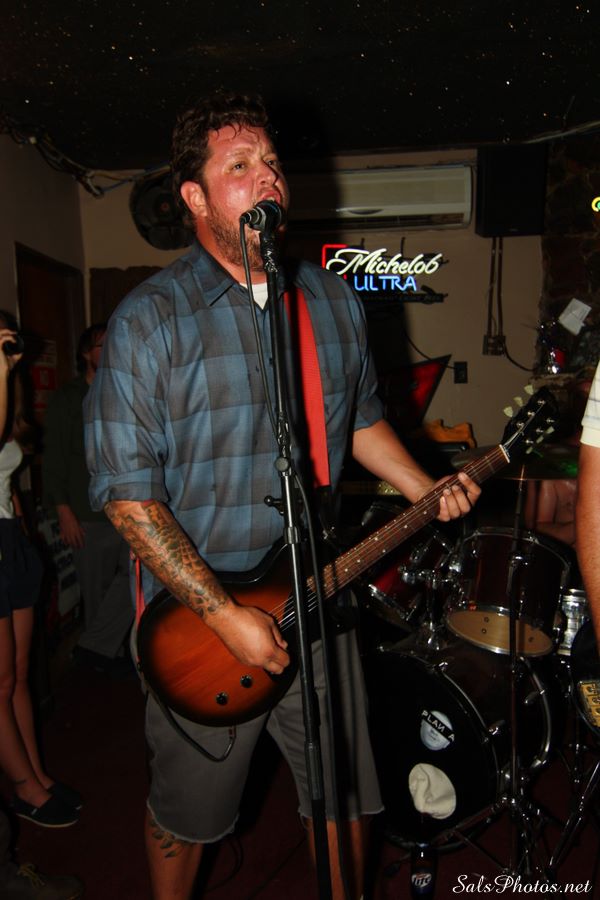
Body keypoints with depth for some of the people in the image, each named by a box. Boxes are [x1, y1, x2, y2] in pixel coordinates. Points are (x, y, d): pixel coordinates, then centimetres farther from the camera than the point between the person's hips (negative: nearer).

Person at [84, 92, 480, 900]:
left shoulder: (333, 299, 4)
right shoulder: (150, 319, -13)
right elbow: (125, 491, -16)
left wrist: (427, 490, 2)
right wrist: (222, 613, -19)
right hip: (197, 616, -3)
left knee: (344, 796, 20)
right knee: (186, 810, 19)